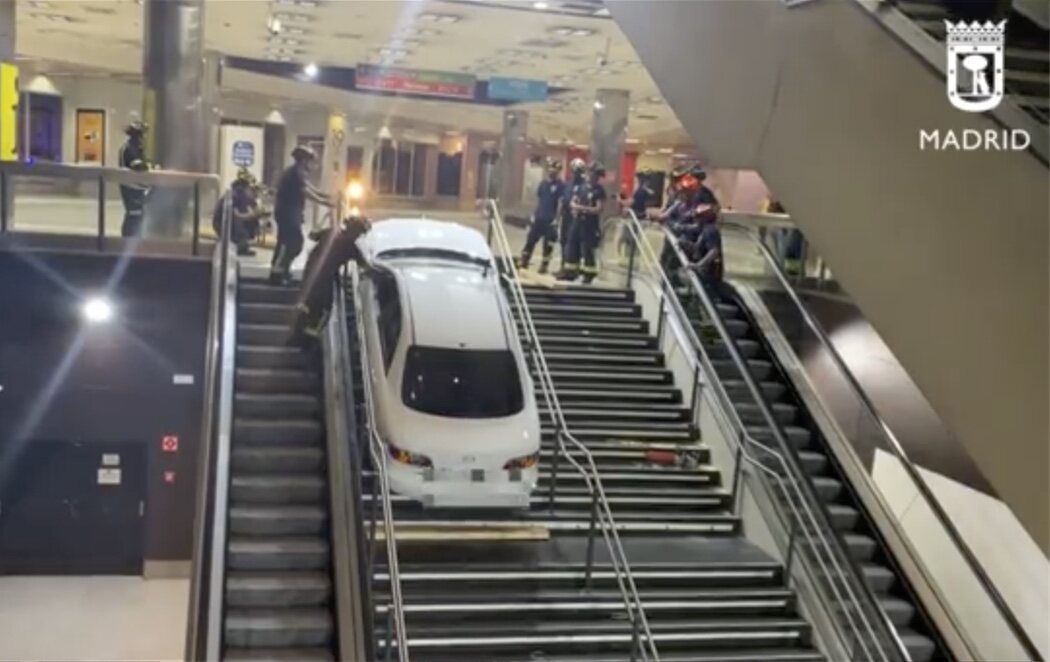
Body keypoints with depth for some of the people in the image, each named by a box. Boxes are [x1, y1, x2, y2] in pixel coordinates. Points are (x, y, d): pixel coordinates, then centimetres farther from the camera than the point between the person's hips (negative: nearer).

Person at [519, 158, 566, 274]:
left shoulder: (561, 185, -7)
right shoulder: (543, 183, 11)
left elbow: (561, 202, -11)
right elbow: (538, 200, 15)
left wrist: (556, 218, -16)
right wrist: (534, 214, 11)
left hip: (550, 219, -5)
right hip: (539, 218, 5)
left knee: (548, 244, 1)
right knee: (530, 240, 7)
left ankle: (544, 266, 9)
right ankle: (524, 262, 16)